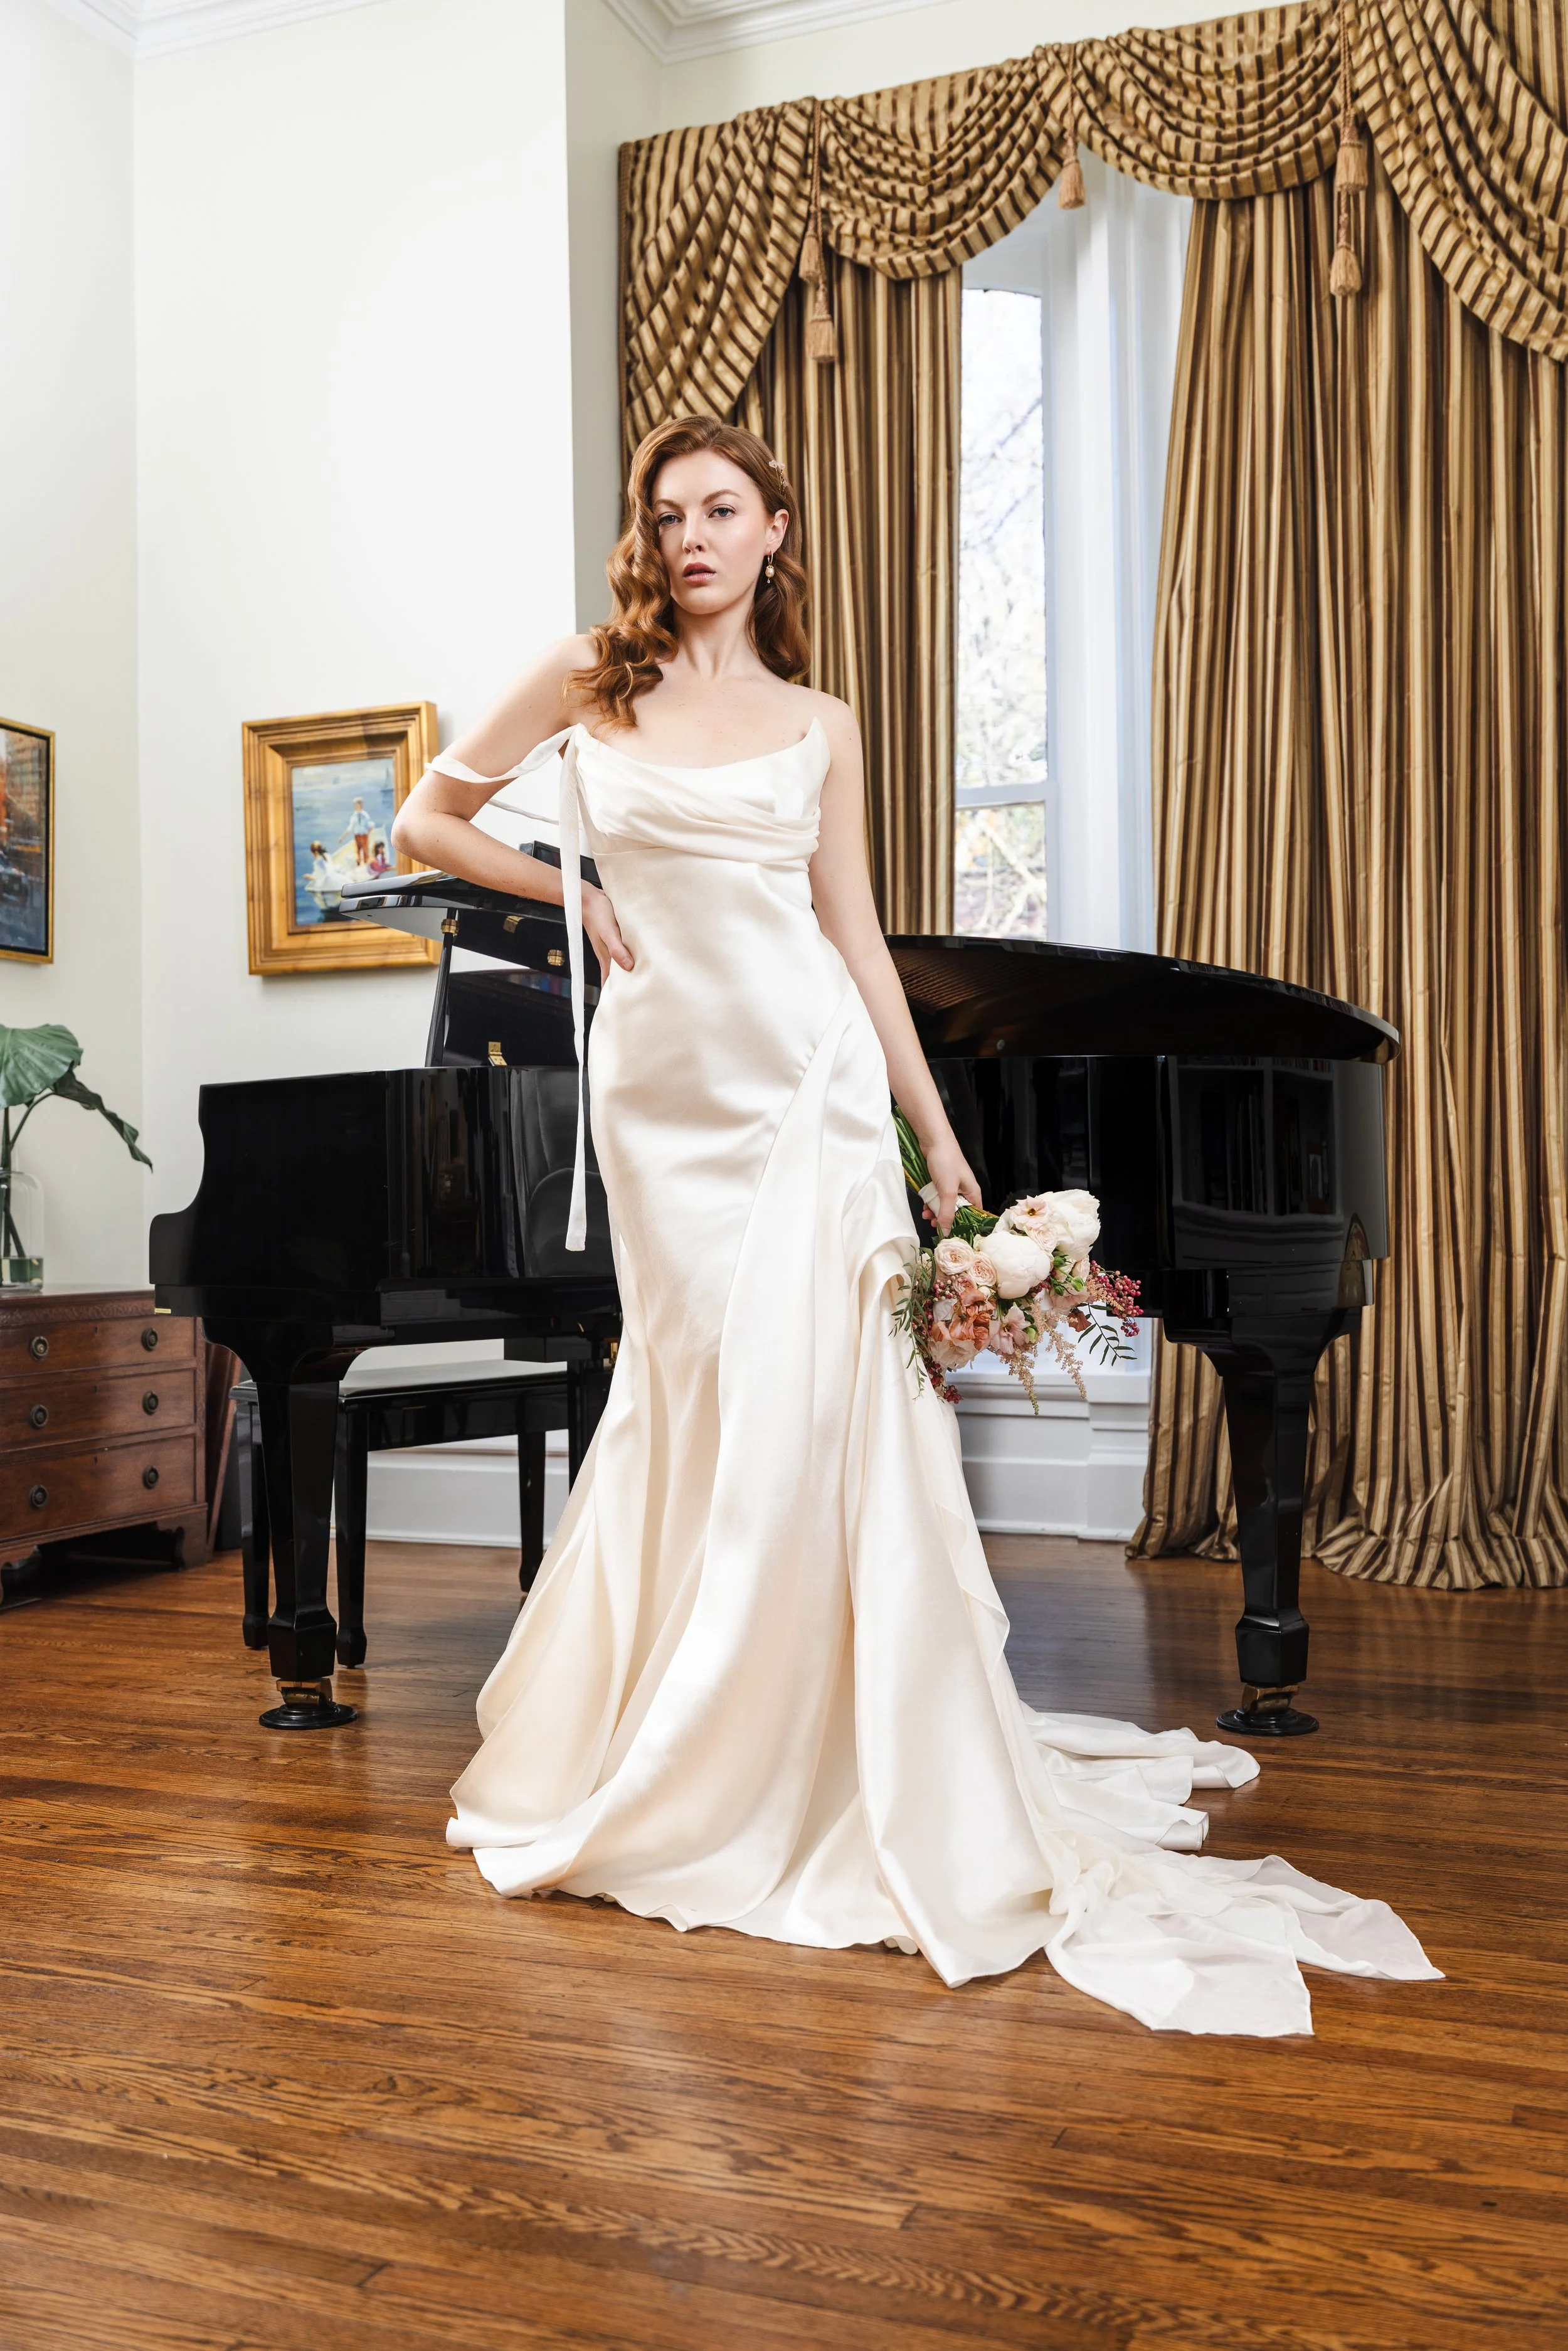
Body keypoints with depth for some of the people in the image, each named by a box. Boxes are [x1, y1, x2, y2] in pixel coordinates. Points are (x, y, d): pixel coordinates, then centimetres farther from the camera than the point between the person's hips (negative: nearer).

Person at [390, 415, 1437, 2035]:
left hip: (807, 1079, 0)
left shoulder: (818, 727, 10)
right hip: (663, 1083, 0)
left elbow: (854, 935, 8)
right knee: (686, 1406, 5)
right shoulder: (589, 685, 8)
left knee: (815, 1410, -4)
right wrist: (571, 890, 0)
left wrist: (940, 1137, 3)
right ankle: (662, 1772, 25)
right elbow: (427, 821, 13)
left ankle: (865, 1768, 10)